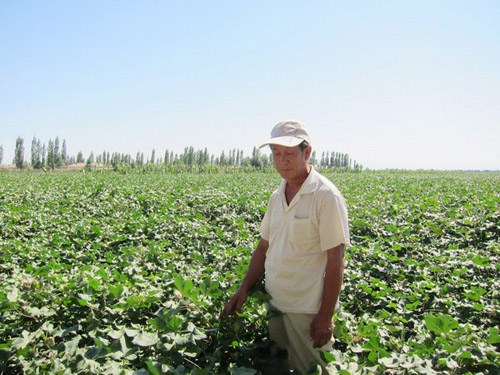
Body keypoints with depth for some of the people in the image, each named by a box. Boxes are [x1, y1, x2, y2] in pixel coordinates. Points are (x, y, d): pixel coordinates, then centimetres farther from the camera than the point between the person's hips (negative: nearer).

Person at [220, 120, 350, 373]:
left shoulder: (326, 196, -16)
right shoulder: (277, 197, 5)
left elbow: (335, 261, -16)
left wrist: (326, 316, -15)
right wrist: (243, 289, 5)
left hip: (308, 310, -6)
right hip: (275, 304, 7)